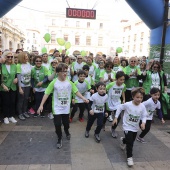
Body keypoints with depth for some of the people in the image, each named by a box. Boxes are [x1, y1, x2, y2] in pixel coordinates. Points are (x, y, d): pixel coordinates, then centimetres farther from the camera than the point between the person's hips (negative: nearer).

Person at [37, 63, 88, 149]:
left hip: (66, 108, 3)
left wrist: (83, 98, -12)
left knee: (66, 123, 17)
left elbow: (76, 91, 0)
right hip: (57, 108, -2)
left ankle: (67, 132, 52)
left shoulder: (69, 83, -4)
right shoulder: (54, 82, -13)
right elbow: (47, 94, -11)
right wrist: (41, 105, -15)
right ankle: (59, 139, 27)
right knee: (57, 124, 2)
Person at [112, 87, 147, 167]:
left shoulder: (142, 106, -15)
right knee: (130, 143, -9)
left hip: (135, 127, 5)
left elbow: (144, 116, -4)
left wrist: (143, 122, -23)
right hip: (127, 126, -5)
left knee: (131, 141, 24)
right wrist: (116, 118, -7)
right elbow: (119, 108, -8)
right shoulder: (127, 104, -23)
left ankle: (123, 140, 57)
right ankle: (129, 157, 10)